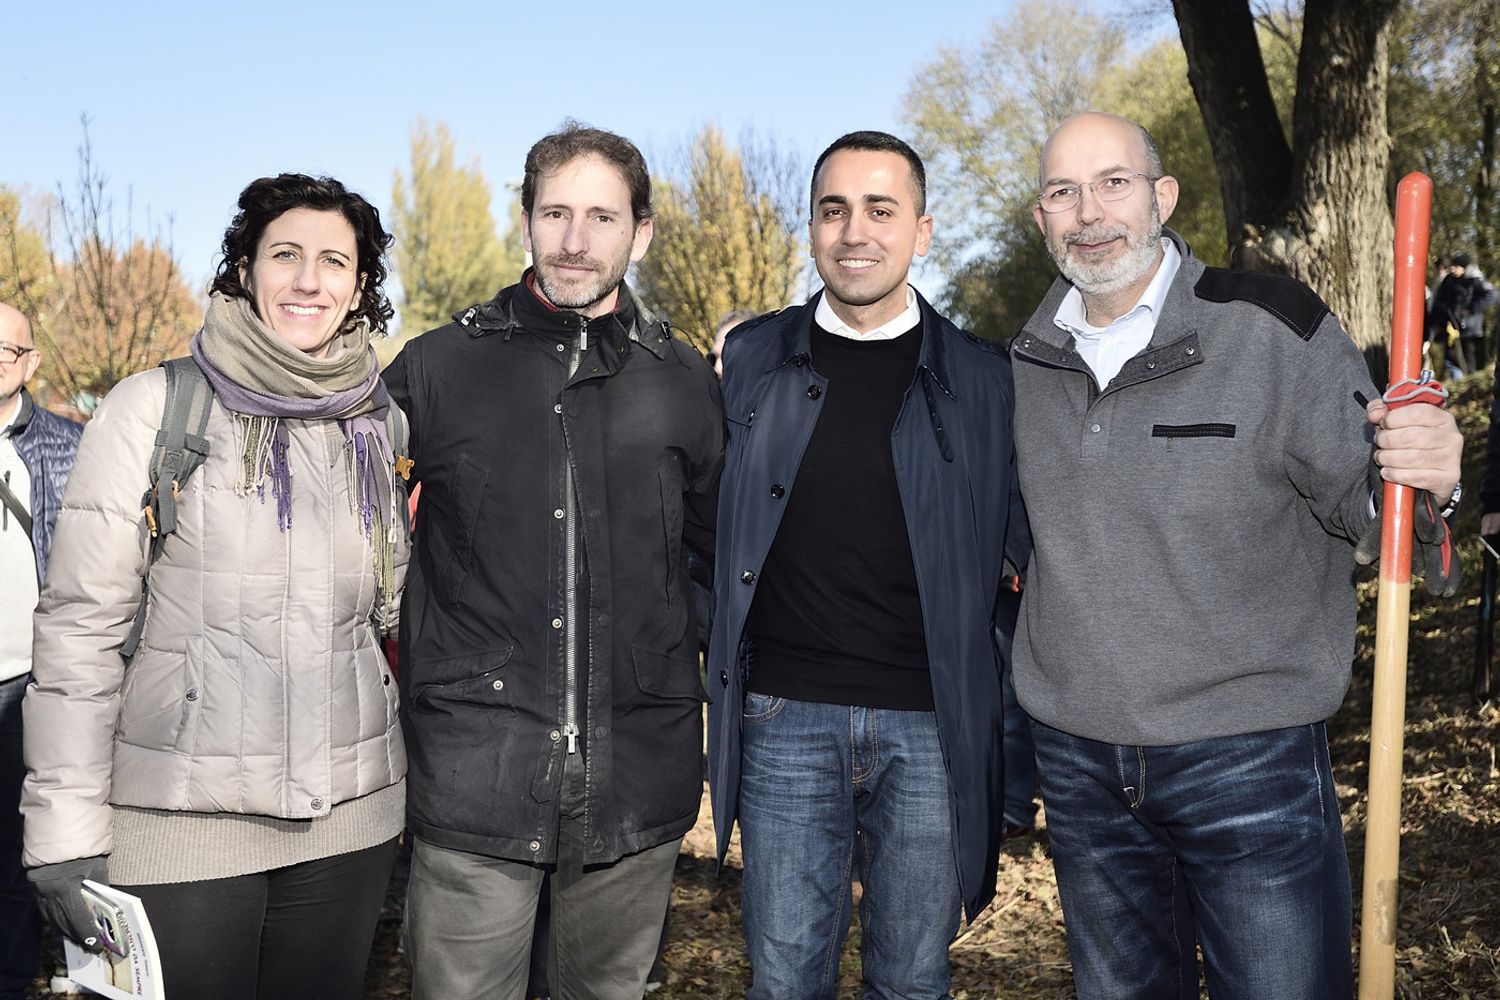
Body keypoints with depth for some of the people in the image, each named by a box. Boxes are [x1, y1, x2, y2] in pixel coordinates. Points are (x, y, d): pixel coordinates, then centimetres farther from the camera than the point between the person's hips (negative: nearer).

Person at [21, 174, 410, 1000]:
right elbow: (80, 625, -8)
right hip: (180, 825, -3)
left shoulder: (381, 427, 6)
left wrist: (427, 783, 13)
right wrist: (66, 832, -10)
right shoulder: (152, 408, -6)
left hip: (348, 819, 4)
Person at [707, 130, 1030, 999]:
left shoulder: (981, 378, 2)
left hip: (931, 726, 0)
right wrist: (723, 653, 6)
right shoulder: (752, 359, 4)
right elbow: (714, 527, 13)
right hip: (785, 717, 1)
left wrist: (1001, 685, 0)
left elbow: (1034, 549, 8)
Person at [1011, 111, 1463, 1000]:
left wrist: (1424, 481, -29)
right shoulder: (1028, 364, 4)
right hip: (1079, 760, 4)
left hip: (1249, 759, -4)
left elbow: (1354, 498, -9)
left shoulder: (1273, 327, -10)